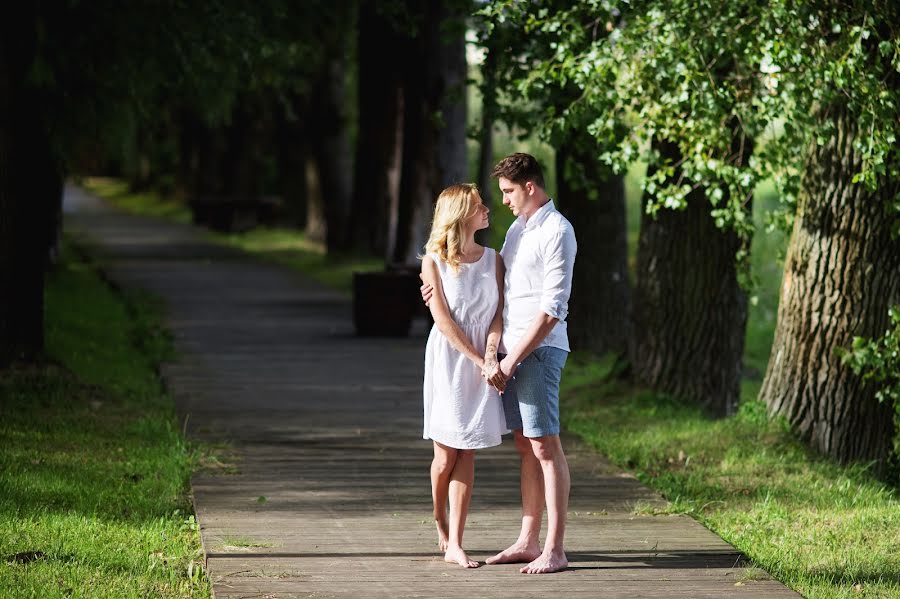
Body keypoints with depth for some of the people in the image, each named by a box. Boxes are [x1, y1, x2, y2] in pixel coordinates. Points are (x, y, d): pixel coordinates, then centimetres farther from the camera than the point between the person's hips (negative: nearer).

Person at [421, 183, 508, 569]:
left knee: (467, 456, -1)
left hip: (483, 367, 3)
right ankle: (440, 523, 26)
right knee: (445, 458, -1)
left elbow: (498, 313, 2)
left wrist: (491, 356, -15)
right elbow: (443, 320, -9)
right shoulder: (434, 262, -5)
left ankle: (454, 544, -1)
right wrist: (480, 361, -15)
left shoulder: (492, 260, 7)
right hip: (448, 360, -3)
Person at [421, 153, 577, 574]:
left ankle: (555, 549, -9)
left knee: (545, 446, -9)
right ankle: (528, 541, 15)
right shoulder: (518, 228, 17)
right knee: (525, 446, 10)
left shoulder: (556, 232, -11)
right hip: (512, 350, 9)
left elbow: (552, 308, -16)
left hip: (538, 350, -9)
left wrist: (514, 357, -16)